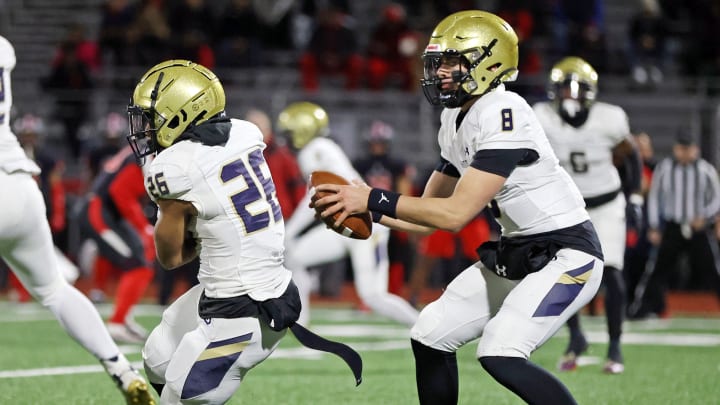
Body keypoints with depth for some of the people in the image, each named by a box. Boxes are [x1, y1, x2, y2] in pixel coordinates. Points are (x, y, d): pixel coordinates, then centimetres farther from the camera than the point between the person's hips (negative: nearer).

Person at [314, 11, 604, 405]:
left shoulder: (502, 115, -23)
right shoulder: (455, 121, 6)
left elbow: (457, 213, -25)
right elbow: (429, 212, 11)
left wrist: (373, 199, -22)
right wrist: (362, 209, -4)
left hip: (566, 254, -10)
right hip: (516, 253, 10)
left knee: (500, 356, -24)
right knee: (430, 338, 8)